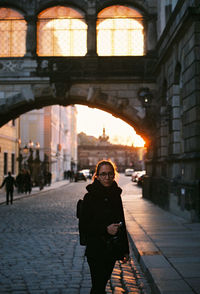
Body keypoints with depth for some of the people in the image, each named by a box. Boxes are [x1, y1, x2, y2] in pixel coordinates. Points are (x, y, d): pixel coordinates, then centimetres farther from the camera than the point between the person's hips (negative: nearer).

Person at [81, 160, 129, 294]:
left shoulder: (116, 196, 7)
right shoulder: (90, 197, -10)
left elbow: (122, 223, 13)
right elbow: (85, 226, -10)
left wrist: (125, 250, 13)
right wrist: (105, 229, -22)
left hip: (112, 250, 5)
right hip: (96, 250, -5)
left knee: (102, 282, 15)